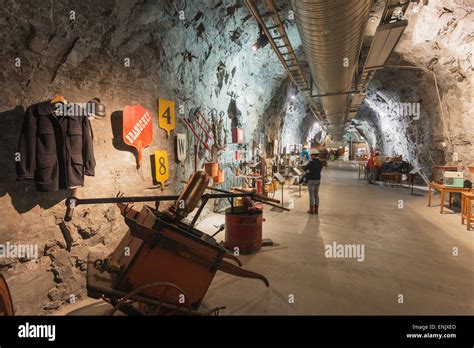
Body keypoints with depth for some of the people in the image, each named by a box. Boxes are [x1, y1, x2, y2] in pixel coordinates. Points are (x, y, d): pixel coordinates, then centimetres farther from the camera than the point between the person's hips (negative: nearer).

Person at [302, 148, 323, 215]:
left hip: (311, 180, -6)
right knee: (316, 194, 13)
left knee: (311, 195, 1)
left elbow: (305, 168, -9)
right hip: (318, 180, 7)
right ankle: (316, 210, 18)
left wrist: (304, 166, 14)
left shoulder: (311, 162, -17)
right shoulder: (320, 163, 4)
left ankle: (311, 210, 7)